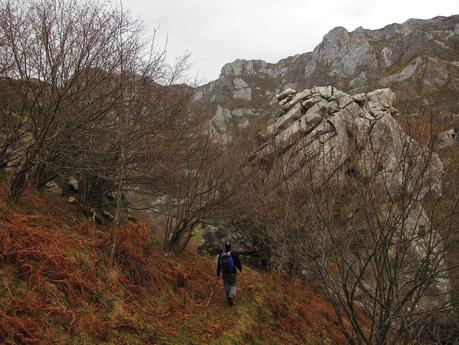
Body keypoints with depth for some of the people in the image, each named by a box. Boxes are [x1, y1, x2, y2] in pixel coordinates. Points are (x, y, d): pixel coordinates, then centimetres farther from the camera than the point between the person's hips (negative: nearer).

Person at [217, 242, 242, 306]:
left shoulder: (221, 255, -3)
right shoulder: (233, 254, -14)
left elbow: (218, 265, 3)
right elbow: (238, 263, -10)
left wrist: (218, 273, 14)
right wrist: (240, 269, 10)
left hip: (224, 273, 3)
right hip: (232, 273, -3)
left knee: (227, 286, 16)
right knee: (233, 285, 9)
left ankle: (229, 301, 24)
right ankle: (231, 296, -16)